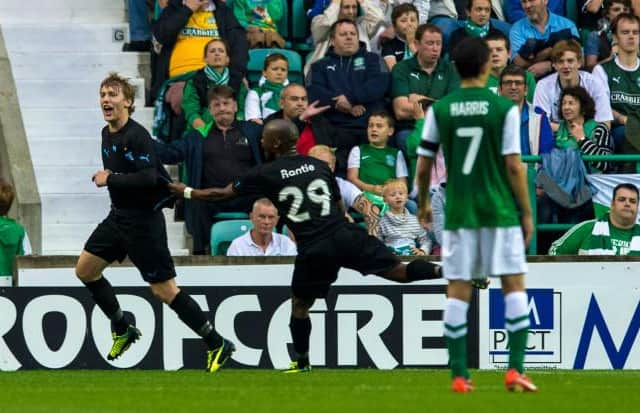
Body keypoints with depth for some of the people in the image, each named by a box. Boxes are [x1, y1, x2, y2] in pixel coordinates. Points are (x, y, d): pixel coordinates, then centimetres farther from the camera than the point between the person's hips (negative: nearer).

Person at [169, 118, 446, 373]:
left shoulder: (265, 174, 4)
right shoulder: (319, 165, 15)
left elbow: (222, 194, 13)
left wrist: (187, 192, 27)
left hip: (314, 250, -2)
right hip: (345, 235, 2)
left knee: (299, 305, 20)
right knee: (401, 271, -3)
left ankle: (302, 362, 28)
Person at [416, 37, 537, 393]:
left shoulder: (439, 110, 1)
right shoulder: (504, 109, -6)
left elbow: (423, 166, 4)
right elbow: (514, 166, -7)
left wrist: (422, 203, 21)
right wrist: (527, 212, 2)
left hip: (459, 213, 2)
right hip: (500, 211, -2)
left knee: (458, 291, 5)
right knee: (514, 286, 5)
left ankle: (459, 375, 5)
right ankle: (515, 370, -4)